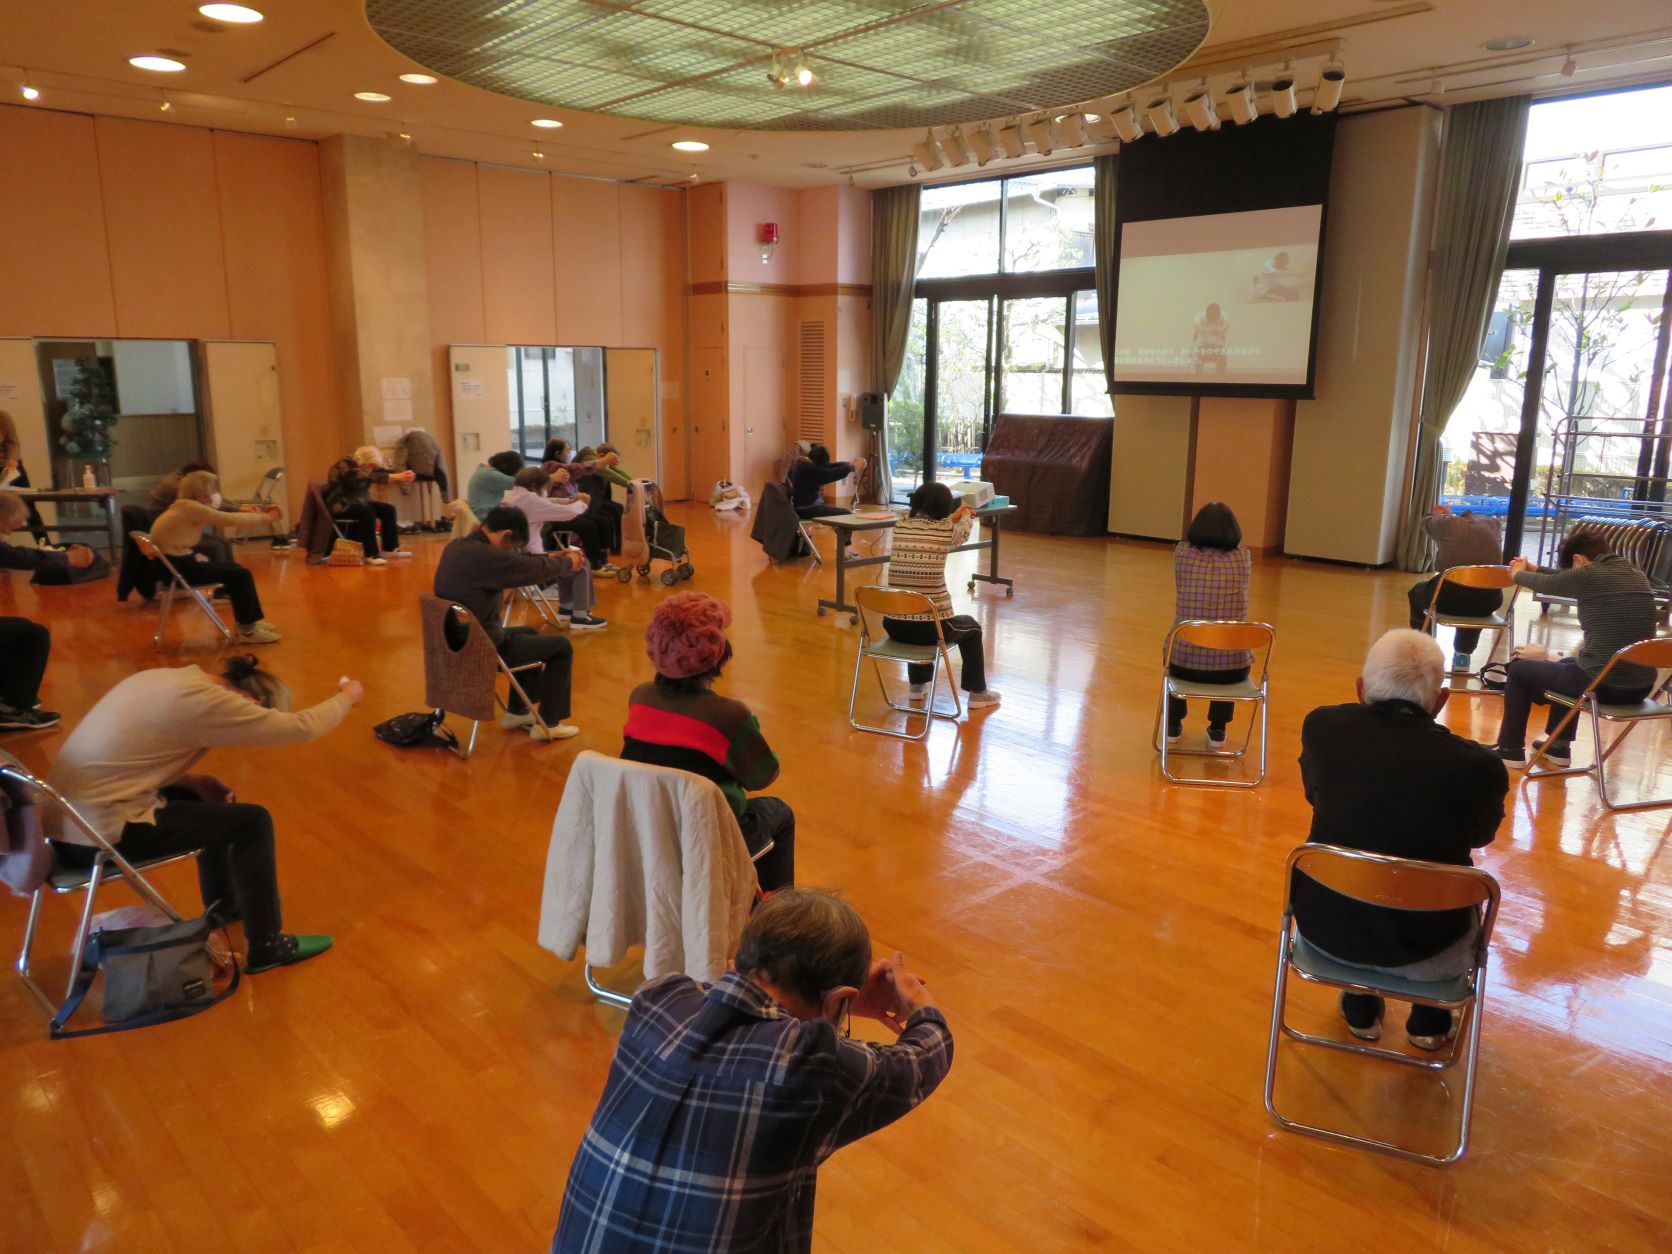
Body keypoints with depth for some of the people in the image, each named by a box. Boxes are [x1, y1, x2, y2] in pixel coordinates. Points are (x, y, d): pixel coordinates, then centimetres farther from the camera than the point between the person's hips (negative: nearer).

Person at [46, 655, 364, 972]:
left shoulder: (173, 679, 8)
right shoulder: (204, 701, -19)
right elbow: (301, 728, -14)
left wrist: (193, 781, 4)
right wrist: (347, 697, 2)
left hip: (68, 821, 9)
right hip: (98, 834, -9)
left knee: (212, 801, 25)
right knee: (251, 821, -1)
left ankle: (223, 904, 44)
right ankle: (266, 945, 12)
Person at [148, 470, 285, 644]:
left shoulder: (186, 506, 9)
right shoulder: (190, 508, -19)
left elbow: (225, 517, 16)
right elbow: (230, 520, -16)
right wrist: (264, 518, -7)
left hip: (178, 563, 10)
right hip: (174, 568, -10)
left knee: (234, 570, 16)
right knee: (241, 575, -9)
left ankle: (250, 620, 22)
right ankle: (248, 631, -1)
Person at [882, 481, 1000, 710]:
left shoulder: (900, 528, 3)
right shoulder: (946, 531, -8)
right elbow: (964, 530, 17)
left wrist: (954, 516, 43)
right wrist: (965, 515, 41)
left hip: (894, 625, 4)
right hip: (930, 627, -4)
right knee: (971, 627, 28)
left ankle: (918, 685, 48)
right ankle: (977, 693, 37)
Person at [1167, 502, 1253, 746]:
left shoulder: (1182, 553, -4)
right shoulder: (1243, 559, -2)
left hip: (1185, 663, 0)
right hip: (1231, 668, 0)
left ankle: (1173, 726, 42)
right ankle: (1217, 730, 37)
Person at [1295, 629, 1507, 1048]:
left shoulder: (1323, 725, -12)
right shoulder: (1480, 766, -15)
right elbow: (1481, 836, 7)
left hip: (1326, 929, 1)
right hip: (1425, 953, -1)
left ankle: (1359, 1010, 46)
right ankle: (1431, 1021, 42)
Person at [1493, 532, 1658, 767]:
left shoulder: (1589, 575, -13)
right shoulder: (1636, 575, 8)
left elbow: (1546, 584, 6)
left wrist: (1518, 573, 27)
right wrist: (1534, 568, 34)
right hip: (1642, 687, 8)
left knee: (1519, 670, 16)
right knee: (1567, 664, 36)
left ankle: (1510, 751, 25)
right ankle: (1559, 746, 43)